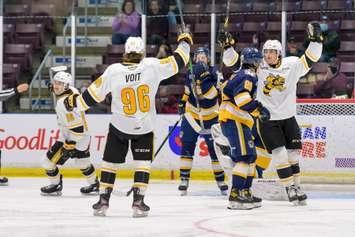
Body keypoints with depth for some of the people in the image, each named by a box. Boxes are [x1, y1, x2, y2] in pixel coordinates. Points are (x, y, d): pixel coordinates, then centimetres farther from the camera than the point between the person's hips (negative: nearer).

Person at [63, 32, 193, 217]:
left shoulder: (113, 71, -12)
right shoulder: (153, 66, -13)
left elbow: (94, 93, -4)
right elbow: (176, 62, -2)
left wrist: (75, 102, 11)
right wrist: (184, 43, 16)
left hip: (119, 127, 0)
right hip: (144, 127, 0)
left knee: (110, 161, 12)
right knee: (142, 162, 9)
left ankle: (103, 201, 13)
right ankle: (138, 202, -1)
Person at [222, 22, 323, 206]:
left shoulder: (291, 65, -3)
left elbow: (310, 59, -7)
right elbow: (232, 62, -7)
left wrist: (316, 39, -20)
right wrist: (228, 46, -22)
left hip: (288, 118, 2)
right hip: (267, 120, -2)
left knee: (293, 154, 7)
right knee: (279, 154, -9)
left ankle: (296, 186, 20)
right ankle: (289, 188, -2)